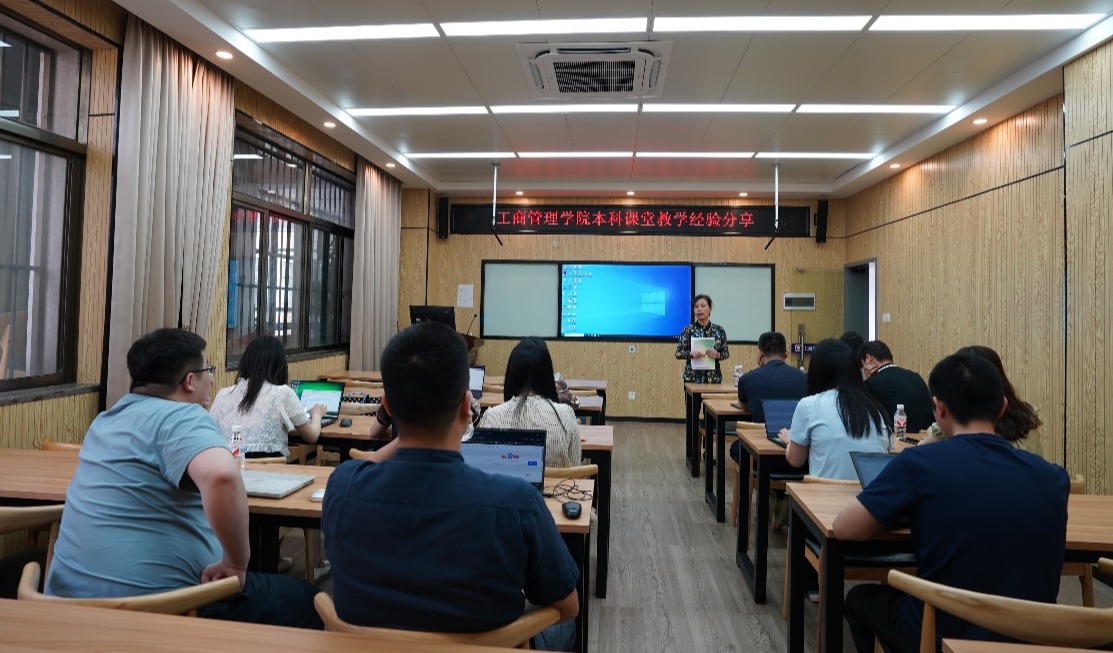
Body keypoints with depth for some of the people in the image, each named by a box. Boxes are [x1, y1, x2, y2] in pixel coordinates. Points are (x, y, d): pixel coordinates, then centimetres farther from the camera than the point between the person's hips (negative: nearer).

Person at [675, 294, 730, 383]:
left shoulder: (719, 330, 3)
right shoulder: (688, 330, -1)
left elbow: (726, 353, 7)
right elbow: (678, 353, -3)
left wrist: (717, 355, -14)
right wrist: (691, 354, -21)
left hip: (714, 378, 1)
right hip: (692, 378, -1)